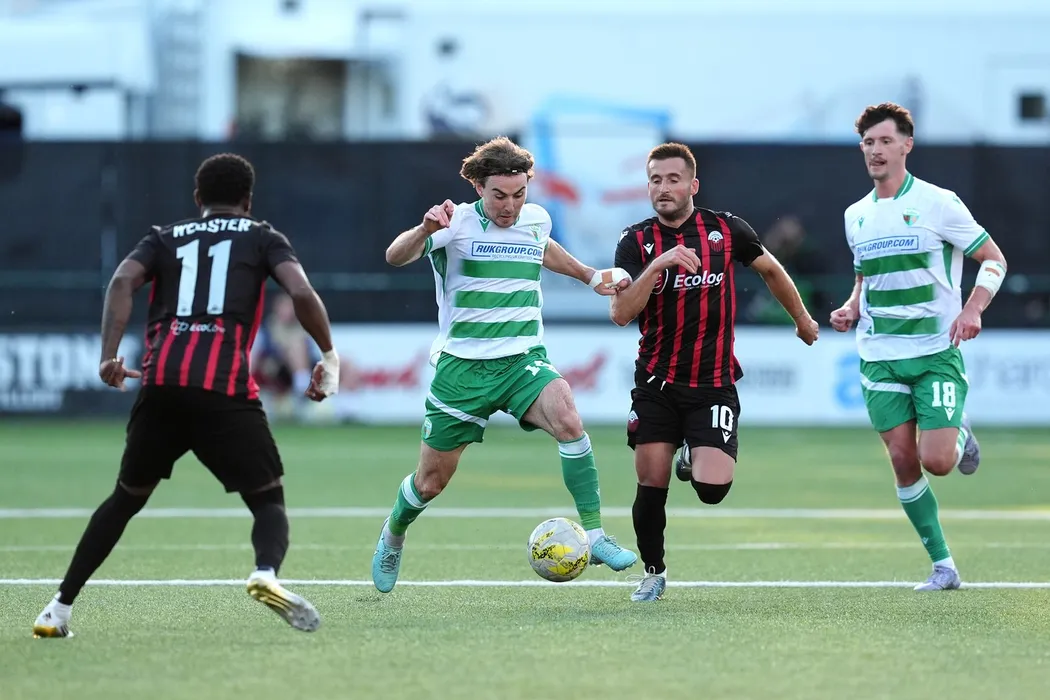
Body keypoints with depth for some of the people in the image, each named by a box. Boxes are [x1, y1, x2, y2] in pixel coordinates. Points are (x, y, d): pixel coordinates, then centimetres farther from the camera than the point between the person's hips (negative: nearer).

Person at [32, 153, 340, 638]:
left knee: (126, 499, 22)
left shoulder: (165, 238, 23)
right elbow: (301, 293, 0)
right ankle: (266, 572, -26)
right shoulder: (263, 238, 18)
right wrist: (329, 357, 13)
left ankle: (60, 607, 18)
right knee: (269, 501, 7)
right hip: (226, 390, -3)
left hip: (160, 385, 3)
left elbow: (123, 281, 3)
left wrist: (109, 356, -5)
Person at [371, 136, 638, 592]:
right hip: (462, 366, -2)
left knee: (566, 417, -29)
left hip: (523, 361, 2)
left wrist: (590, 277, 27)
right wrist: (424, 229, -47)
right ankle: (392, 536, 41)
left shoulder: (537, 220, 5)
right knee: (431, 481, 7)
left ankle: (595, 536, -25)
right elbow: (395, 257, -28)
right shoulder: (456, 224, -10)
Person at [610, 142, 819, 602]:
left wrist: (802, 319, 29)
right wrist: (658, 264, -26)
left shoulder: (727, 230, -1)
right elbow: (620, 314, -15)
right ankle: (653, 573, 22)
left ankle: (693, 458, 22)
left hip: (713, 384, -1)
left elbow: (770, 270, 18)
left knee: (712, 489, -15)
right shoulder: (636, 242, -2)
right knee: (651, 486, -2)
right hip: (656, 384, 1)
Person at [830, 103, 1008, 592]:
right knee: (903, 463, -2)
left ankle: (960, 437, 22)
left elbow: (994, 259, -1)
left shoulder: (938, 203, -5)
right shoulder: (856, 216, 11)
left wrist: (973, 309, -17)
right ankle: (943, 565, 9)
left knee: (937, 461, -15)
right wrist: (851, 309, 5)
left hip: (937, 354, -4)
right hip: (880, 358, 4)